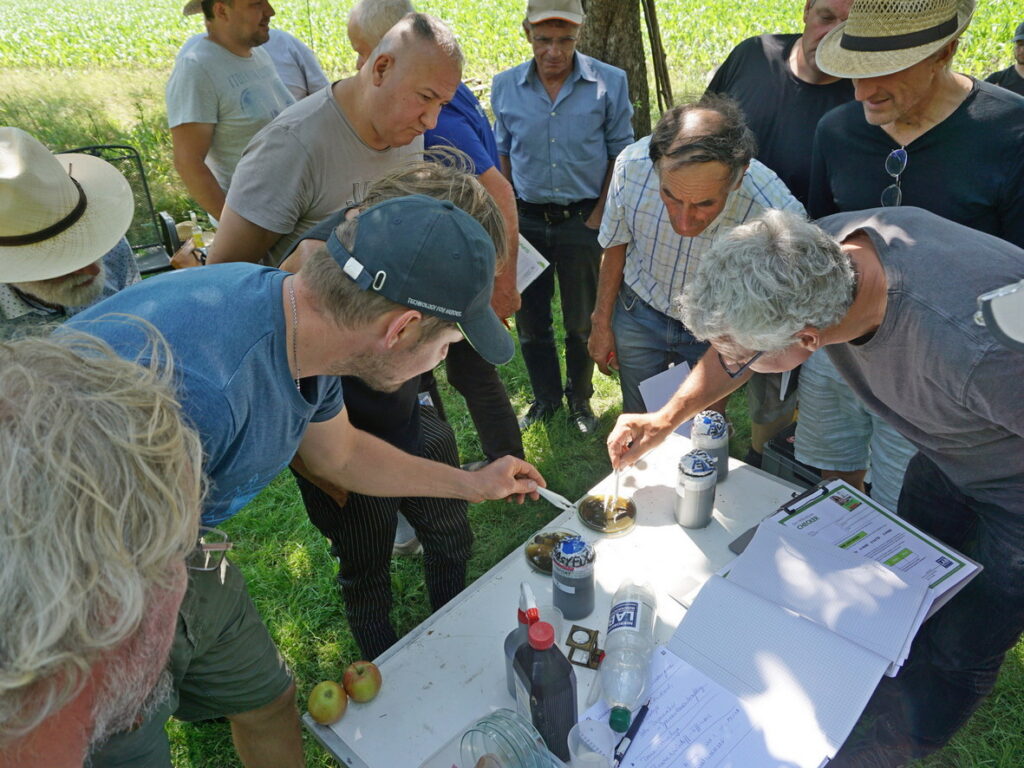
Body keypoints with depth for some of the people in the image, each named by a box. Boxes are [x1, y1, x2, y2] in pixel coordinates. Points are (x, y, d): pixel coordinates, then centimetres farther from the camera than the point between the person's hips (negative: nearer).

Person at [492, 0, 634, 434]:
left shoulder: (609, 83, -6)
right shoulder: (505, 87, 0)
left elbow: (621, 156, -1)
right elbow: (502, 156, 10)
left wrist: (596, 220, -7)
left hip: (583, 219, -2)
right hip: (526, 219, 2)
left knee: (582, 321, 9)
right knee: (529, 319, 11)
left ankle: (580, 400, 32)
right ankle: (545, 398, 33)